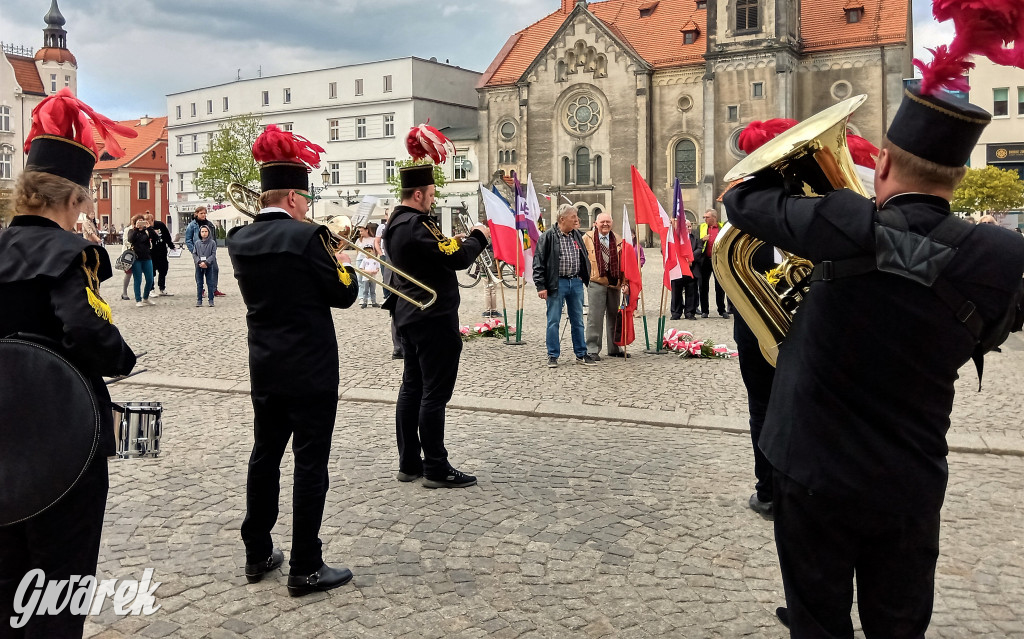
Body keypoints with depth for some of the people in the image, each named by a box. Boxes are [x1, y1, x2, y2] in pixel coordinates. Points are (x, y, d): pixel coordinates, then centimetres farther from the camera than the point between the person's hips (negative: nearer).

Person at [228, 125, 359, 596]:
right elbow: (343, 294, -10)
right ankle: (305, 568, 7)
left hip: (264, 367, 7)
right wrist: (342, 262, 8)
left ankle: (257, 553, 27)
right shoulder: (305, 236, -16)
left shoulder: (239, 240, 4)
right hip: (310, 369, -7)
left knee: (265, 454, 17)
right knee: (310, 463, 0)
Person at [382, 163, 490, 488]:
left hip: (408, 316, 11)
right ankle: (436, 469, 3)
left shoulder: (396, 223, 12)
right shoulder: (416, 225, -20)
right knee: (435, 393, -4)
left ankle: (409, 464, 20)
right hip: (433, 319, -10)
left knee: (411, 388, 13)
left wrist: (459, 240, 5)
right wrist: (478, 237, -6)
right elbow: (456, 258, -23)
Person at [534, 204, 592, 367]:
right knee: (553, 321, 1)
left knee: (578, 321, 11)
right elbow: (539, 263, -9)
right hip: (557, 284, -5)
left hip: (576, 282, 5)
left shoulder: (577, 235, 10)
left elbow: (584, 258, 22)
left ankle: (581, 354, 20)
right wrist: (541, 286, -14)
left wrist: (585, 277, 14)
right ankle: (553, 356, 10)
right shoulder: (548, 236, -8)